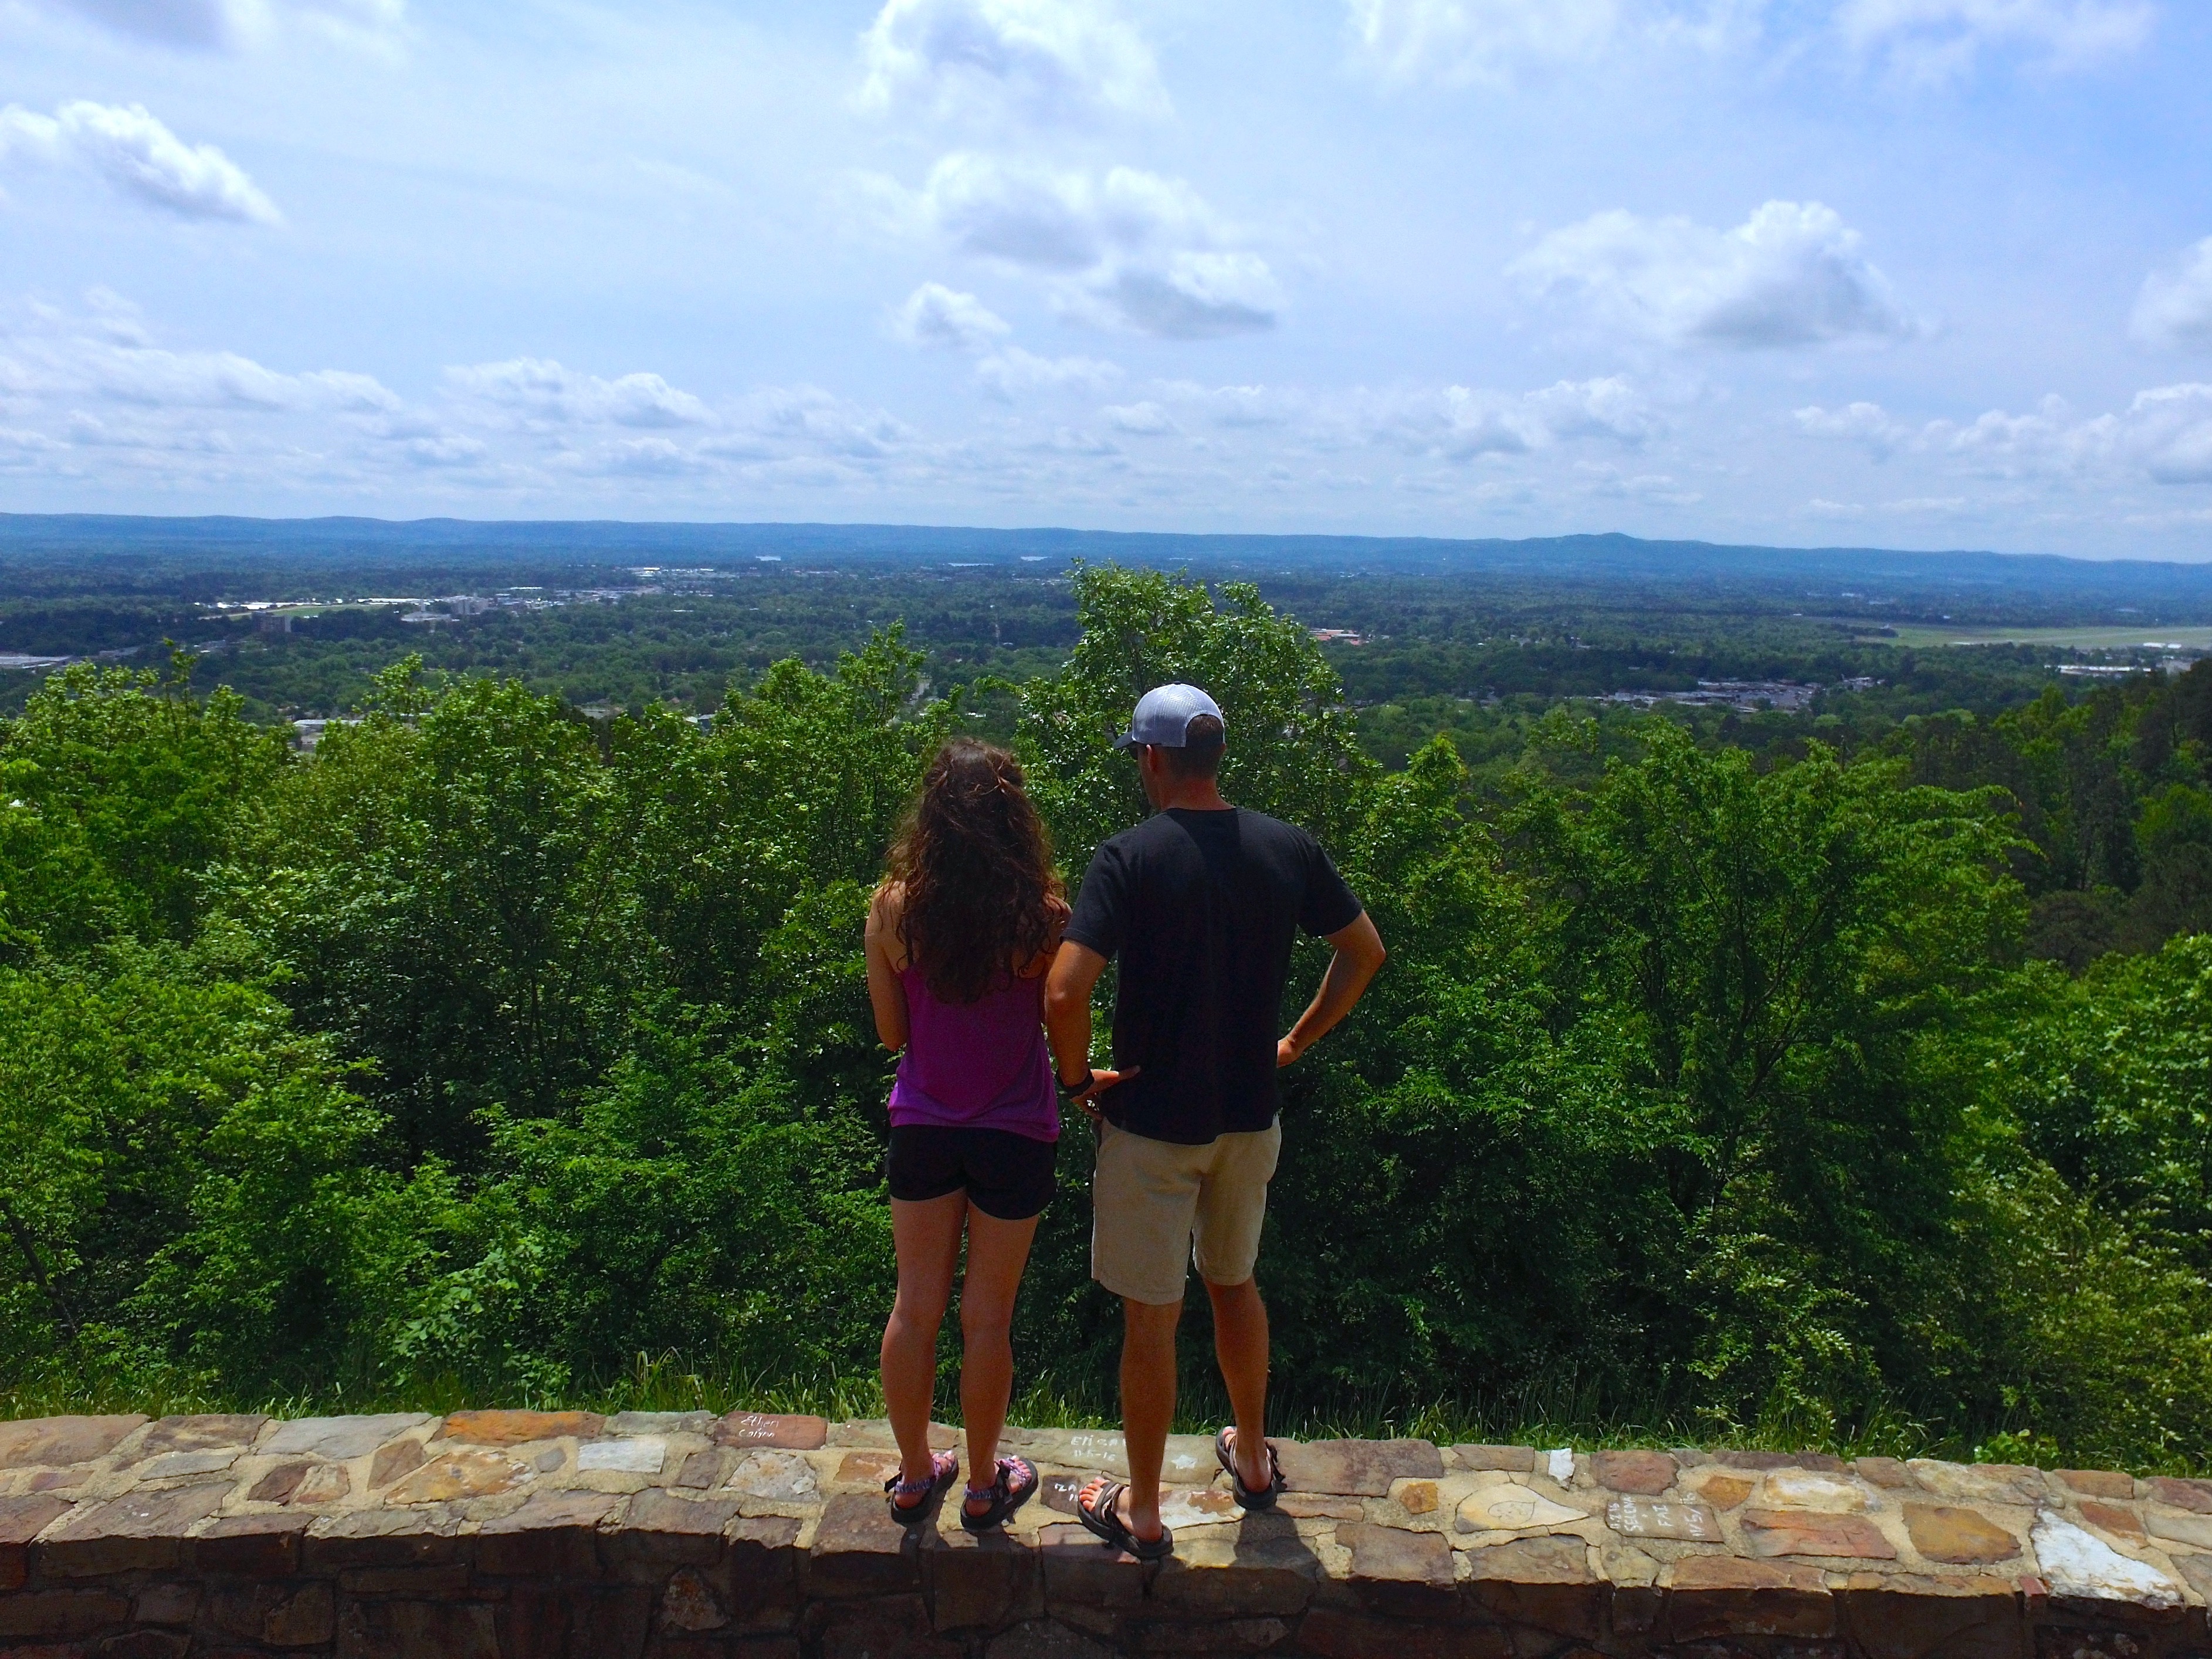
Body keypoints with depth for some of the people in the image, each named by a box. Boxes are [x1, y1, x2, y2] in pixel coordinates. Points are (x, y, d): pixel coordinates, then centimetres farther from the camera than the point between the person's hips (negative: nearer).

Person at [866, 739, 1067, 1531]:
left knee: (915, 1306, 17)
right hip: (1015, 1136, -2)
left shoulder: (893, 908, -11)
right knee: (988, 1318, 13)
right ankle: (984, 1486, 31)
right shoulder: (1041, 915, -18)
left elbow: (890, 1032, -2)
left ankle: (915, 1474, 34)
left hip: (923, 1130, 2)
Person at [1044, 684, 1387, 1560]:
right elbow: (1366, 951, 6)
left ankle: (1141, 1512, 26)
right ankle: (1253, 1457, 44)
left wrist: (1077, 1078, -9)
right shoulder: (1287, 848, -4)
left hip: (1151, 1125, -5)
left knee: (1150, 1319, 10)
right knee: (1235, 1284, 26)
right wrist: (1298, 1041, 13)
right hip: (1250, 1119, 5)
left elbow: (1064, 993, -27)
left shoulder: (1129, 858, -18)